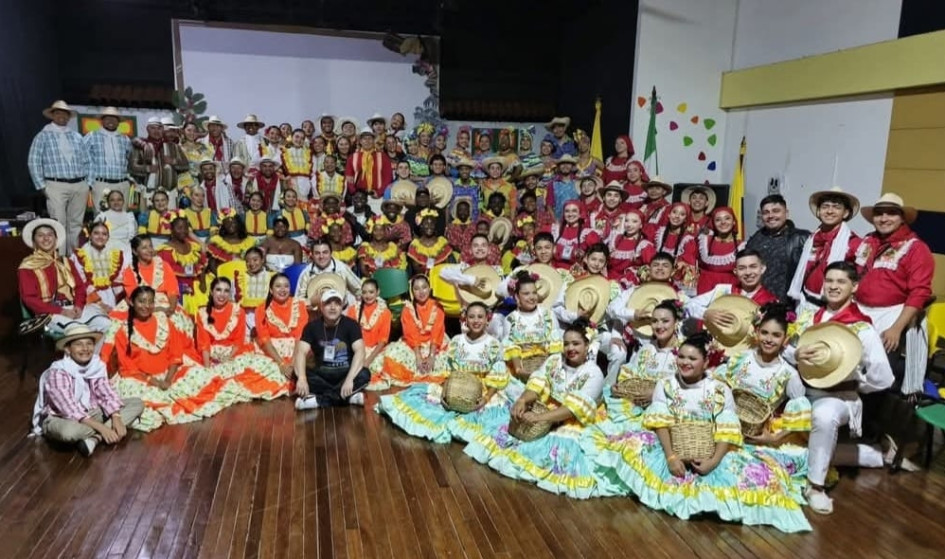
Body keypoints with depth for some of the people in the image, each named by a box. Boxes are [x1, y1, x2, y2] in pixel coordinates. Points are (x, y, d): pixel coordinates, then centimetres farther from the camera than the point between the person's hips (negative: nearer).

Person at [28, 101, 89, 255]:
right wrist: (41, 186, -6)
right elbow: (34, 163, 0)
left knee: (76, 224, 9)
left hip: (79, 186, 4)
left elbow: (86, 161, 17)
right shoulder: (43, 136, 3)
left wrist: (87, 182, 8)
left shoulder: (77, 136, 15)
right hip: (56, 186, -4)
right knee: (58, 224, -7)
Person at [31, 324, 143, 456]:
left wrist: (116, 419, -28)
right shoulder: (57, 373, -23)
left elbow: (107, 394, -9)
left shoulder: (96, 365, -7)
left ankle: (94, 438, -23)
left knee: (137, 404, -9)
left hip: (91, 413, 6)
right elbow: (70, 410, -28)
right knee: (69, 431, -44)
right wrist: (102, 428, -34)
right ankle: (101, 434, -13)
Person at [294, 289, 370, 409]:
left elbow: (360, 351, -21)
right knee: (297, 374, -26)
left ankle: (318, 399, -26)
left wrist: (349, 379, -36)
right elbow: (301, 352, -14)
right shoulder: (312, 326, -2)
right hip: (322, 373, 2)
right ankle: (348, 396, -28)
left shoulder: (351, 325, -8)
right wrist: (302, 378, -33)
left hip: (345, 372, -2)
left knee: (364, 374, -32)